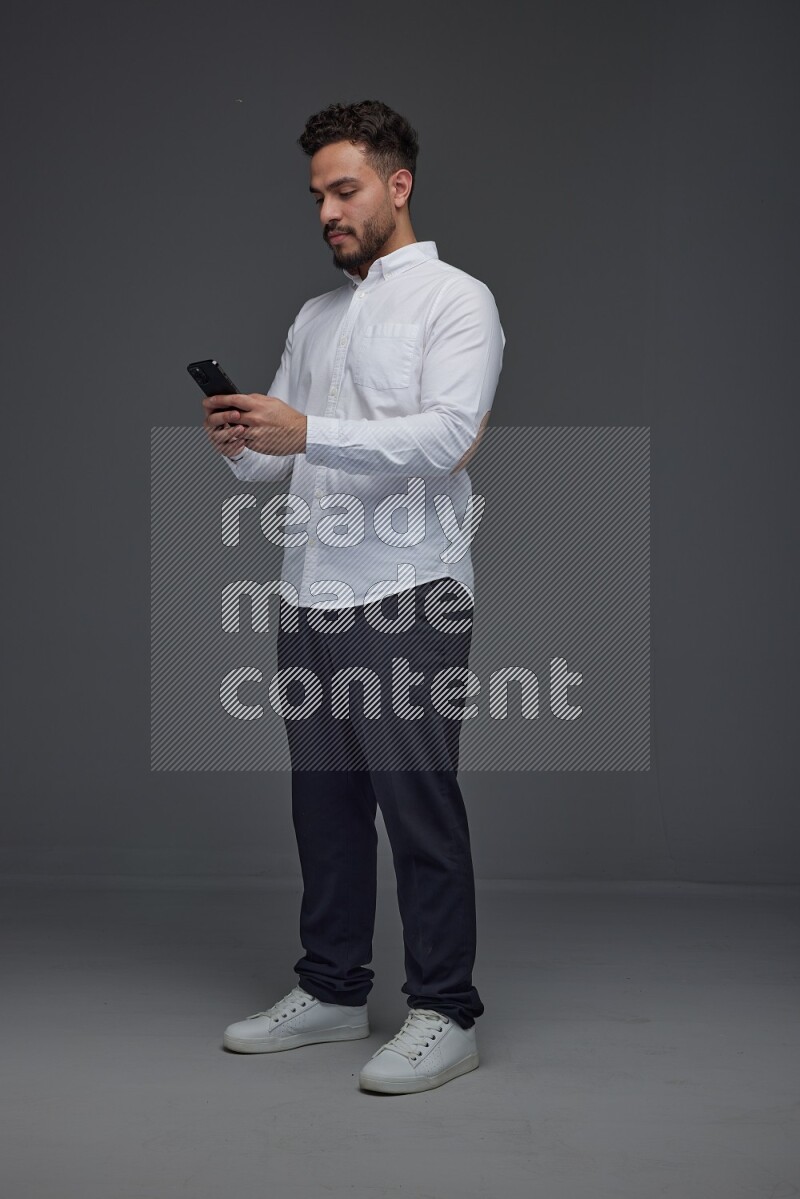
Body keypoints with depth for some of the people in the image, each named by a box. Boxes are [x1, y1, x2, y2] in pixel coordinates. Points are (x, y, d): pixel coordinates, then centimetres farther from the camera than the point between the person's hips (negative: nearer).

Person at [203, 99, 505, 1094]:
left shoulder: (455, 301, -5)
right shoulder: (313, 318, 19)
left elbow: (445, 437, -20)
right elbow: (288, 455, 18)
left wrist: (307, 431, -29)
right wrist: (243, 446, -6)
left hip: (407, 598, -7)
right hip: (310, 594, 7)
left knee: (418, 806, -4)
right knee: (324, 802, 13)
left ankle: (444, 1014, 6)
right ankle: (332, 992, 25)